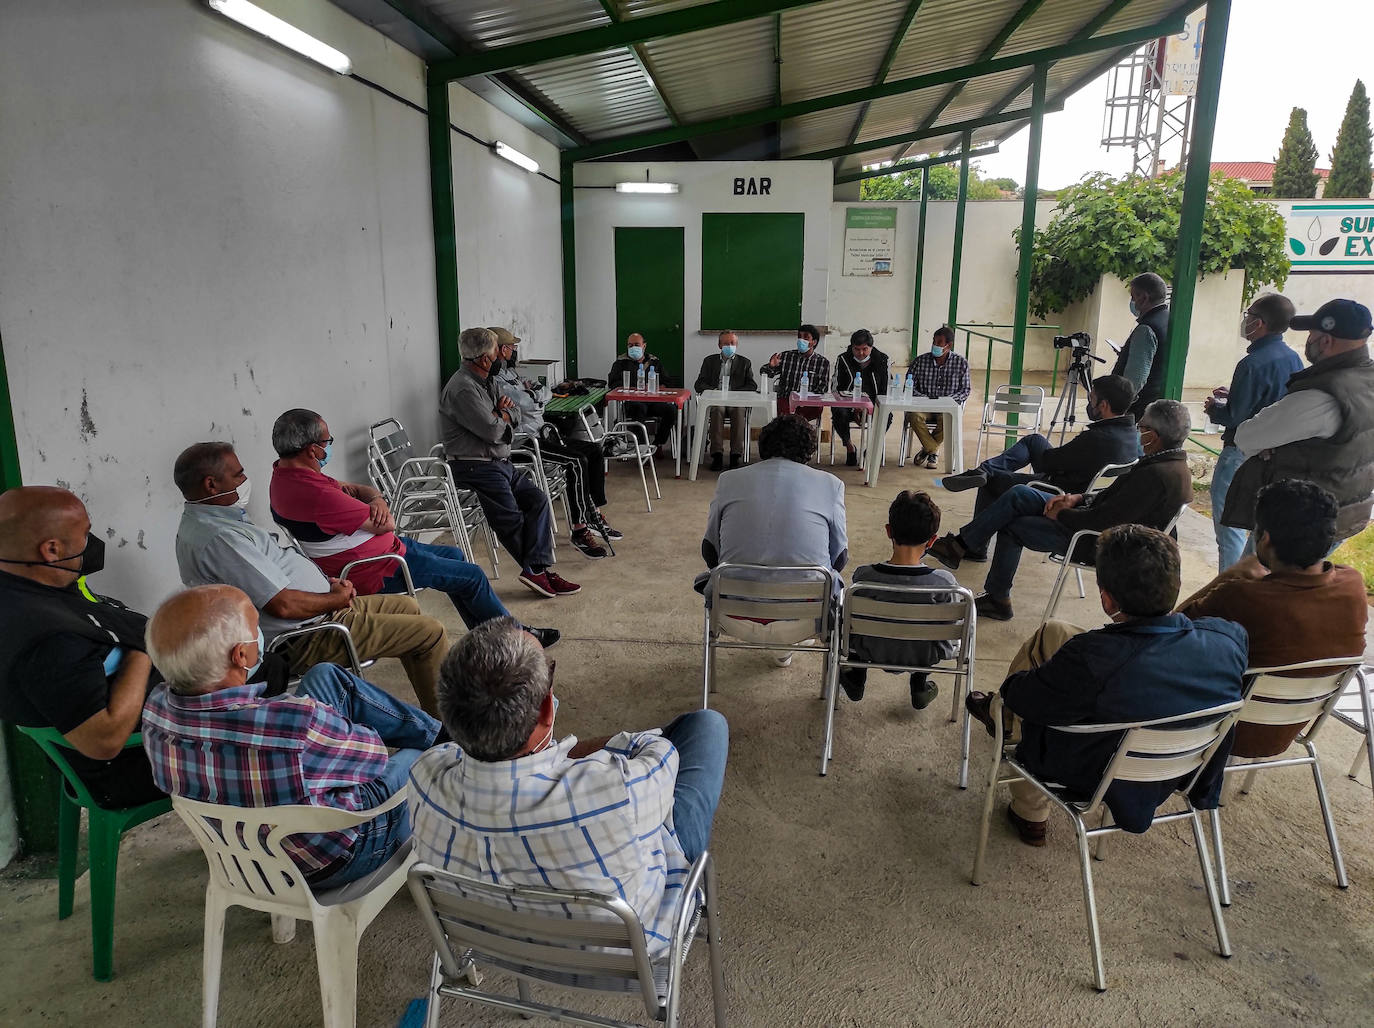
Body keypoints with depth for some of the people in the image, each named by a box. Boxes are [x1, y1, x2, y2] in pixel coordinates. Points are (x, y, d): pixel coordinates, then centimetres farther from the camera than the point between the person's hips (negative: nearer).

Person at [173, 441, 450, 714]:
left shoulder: (199, 522, 9)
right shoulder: (220, 537, -26)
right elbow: (284, 605, -29)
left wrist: (327, 583, 5)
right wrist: (337, 599, -11)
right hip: (306, 640, -12)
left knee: (407, 607, 21)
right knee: (430, 632, -8)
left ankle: (431, 712, 27)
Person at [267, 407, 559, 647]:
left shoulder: (285, 473, 0)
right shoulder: (316, 494, -33)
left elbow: (353, 489, 7)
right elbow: (386, 524, -27)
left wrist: (377, 499, -16)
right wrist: (381, 514, -4)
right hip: (377, 572, -11)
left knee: (454, 555, 22)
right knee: (472, 575, 1)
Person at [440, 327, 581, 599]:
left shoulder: (487, 381, 15)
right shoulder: (463, 388, -17)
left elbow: (515, 416, 16)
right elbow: (493, 431, -21)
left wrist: (504, 411, -8)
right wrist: (504, 415, 1)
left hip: (500, 462, 10)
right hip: (476, 467, -10)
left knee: (538, 499, -3)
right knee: (512, 520, -15)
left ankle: (538, 569, -10)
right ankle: (536, 570, -1)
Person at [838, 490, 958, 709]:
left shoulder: (864, 575, -25)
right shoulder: (944, 582, -27)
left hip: (871, 652, 1)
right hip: (923, 656, 0)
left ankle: (856, 682, 41)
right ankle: (919, 687, 35)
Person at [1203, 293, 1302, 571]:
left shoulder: (1253, 364, -21)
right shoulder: (1293, 360, 5)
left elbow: (1233, 416, -20)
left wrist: (1213, 408, -1)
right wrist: (1233, 394, 15)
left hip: (1242, 454, -9)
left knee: (1228, 523, 0)